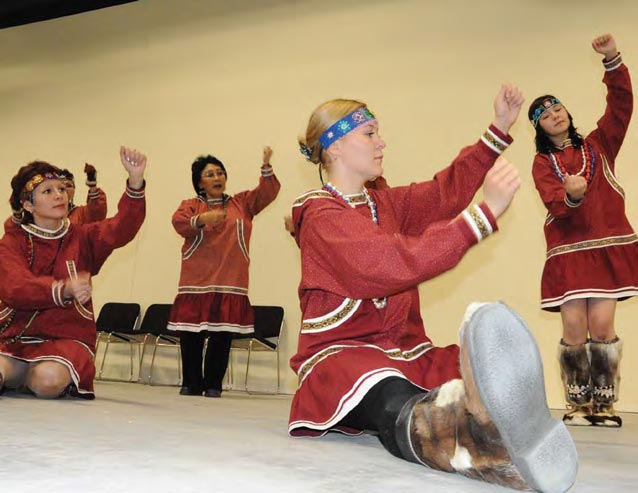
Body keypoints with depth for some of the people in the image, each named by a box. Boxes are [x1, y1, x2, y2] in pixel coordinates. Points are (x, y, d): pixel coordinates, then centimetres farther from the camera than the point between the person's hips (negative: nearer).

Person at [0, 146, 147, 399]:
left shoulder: (82, 238, 10)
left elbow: (121, 228, -11)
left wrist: (135, 180, -29)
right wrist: (63, 289, -36)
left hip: (67, 338, 2)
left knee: (49, 380, -30)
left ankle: (30, 377, 5)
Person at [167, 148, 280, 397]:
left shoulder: (242, 203, 15)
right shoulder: (191, 205, 10)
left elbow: (268, 192, 3)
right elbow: (179, 223, -9)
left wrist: (266, 166, -14)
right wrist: (202, 219, -28)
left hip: (230, 284, 0)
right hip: (196, 283, 0)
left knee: (222, 336, -3)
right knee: (190, 336, -1)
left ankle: (213, 385, 6)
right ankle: (191, 384, 11)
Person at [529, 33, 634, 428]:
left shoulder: (598, 145, 14)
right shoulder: (542, 163, 9)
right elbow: (552, 201, -8)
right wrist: (570, 195, -31)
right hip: (568, 251, 0)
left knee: (601, 324, -8)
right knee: (575, 328, -7)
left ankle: (604, 404, 2)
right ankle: (579, 404, 5)